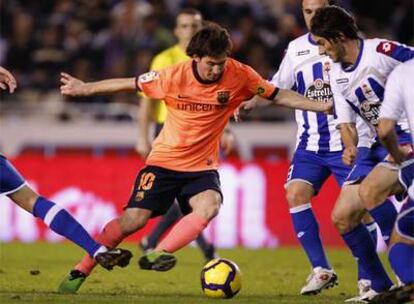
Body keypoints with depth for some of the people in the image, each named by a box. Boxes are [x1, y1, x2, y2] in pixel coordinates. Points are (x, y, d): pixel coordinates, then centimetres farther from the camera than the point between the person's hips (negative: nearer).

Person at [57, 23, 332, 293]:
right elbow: (130, 84, -3)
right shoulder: (174, 77, -16)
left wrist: (321, 106, -9)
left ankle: (157, 255, -31)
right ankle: (81, 271, 4)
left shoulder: (239, 76, -12)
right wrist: (85, 89, 4)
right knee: (133, 219, -10)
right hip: (165, 160, -1)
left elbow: (278, 95, -3)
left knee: (210, 206, -30)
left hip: (203, 165, 1)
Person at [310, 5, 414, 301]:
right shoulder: (336, 74, 7)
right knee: (342, 217, 1)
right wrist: (350, 148, -11)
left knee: (368, 190, -30)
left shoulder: (382, 52, -18)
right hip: (376, 143, 9)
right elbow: (346, 121, 11)